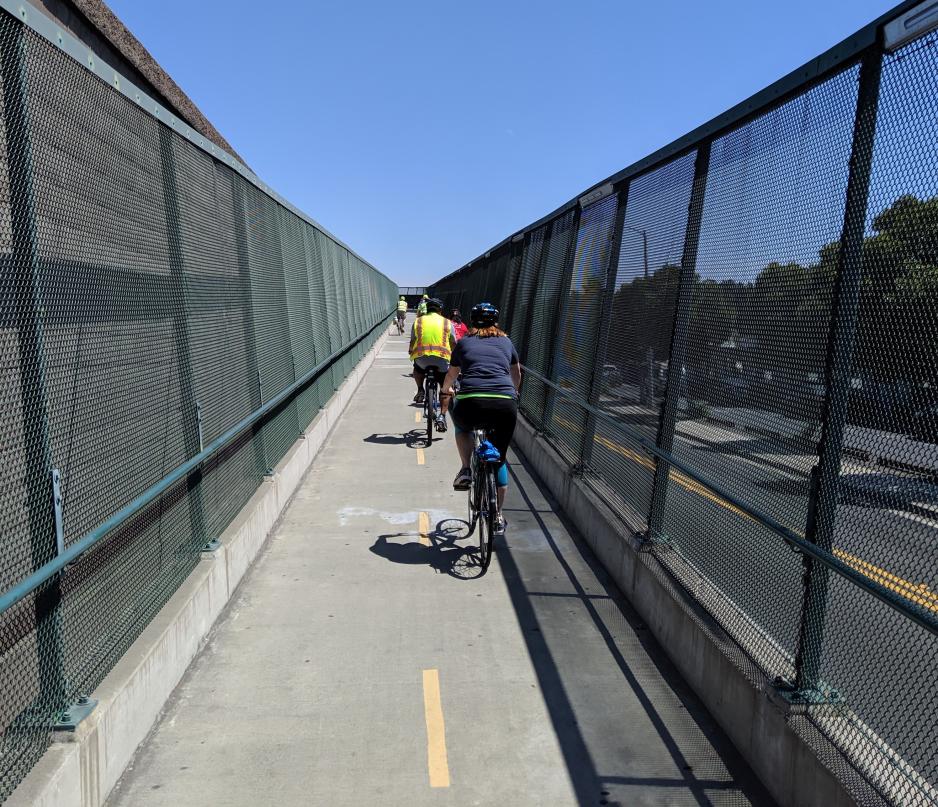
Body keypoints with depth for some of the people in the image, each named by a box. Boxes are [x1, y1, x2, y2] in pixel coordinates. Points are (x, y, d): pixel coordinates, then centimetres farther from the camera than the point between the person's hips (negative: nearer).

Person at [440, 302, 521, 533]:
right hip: (505, 404, 1)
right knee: (499, 459, 21)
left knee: (462, 426, 36)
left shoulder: (464, 343, 19)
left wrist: (445, 392, 55)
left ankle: (466, 470, 17)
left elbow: (451, 375, 33)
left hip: (471, 403, -1)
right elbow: (517, 375, 39)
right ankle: (498, 516, 24)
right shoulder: (506, 342, 22)